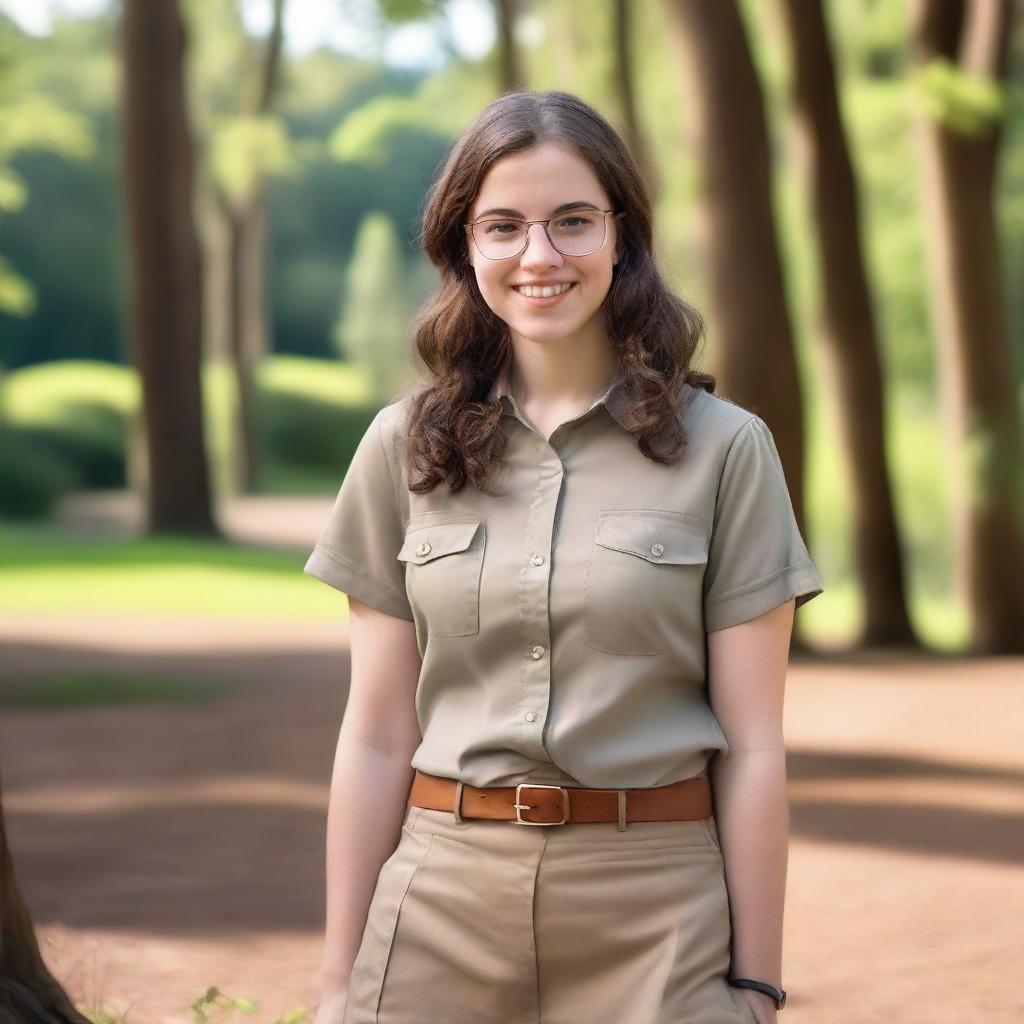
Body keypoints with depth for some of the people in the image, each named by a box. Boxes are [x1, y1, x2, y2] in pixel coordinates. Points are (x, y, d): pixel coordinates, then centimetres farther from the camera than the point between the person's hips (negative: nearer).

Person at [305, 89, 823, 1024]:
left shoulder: (724, 449, -1)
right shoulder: (404, 449, 4)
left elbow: (752, 747, -2)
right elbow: (376, 737, 5)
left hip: (655, 915, -2)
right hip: (443, 901, 2)